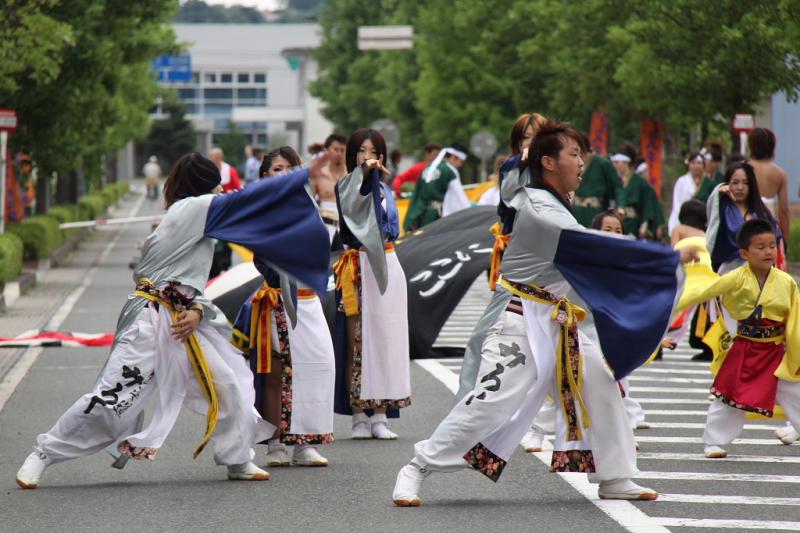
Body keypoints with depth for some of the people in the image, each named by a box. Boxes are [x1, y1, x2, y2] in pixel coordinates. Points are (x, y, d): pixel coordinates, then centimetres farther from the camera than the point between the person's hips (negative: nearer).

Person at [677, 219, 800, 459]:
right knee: (727, 397, 4)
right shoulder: (737, 279, -13)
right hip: (744, 350, -1)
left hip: (777, 353, 1)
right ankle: (715, 442, 22)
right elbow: (704, 291, -20)